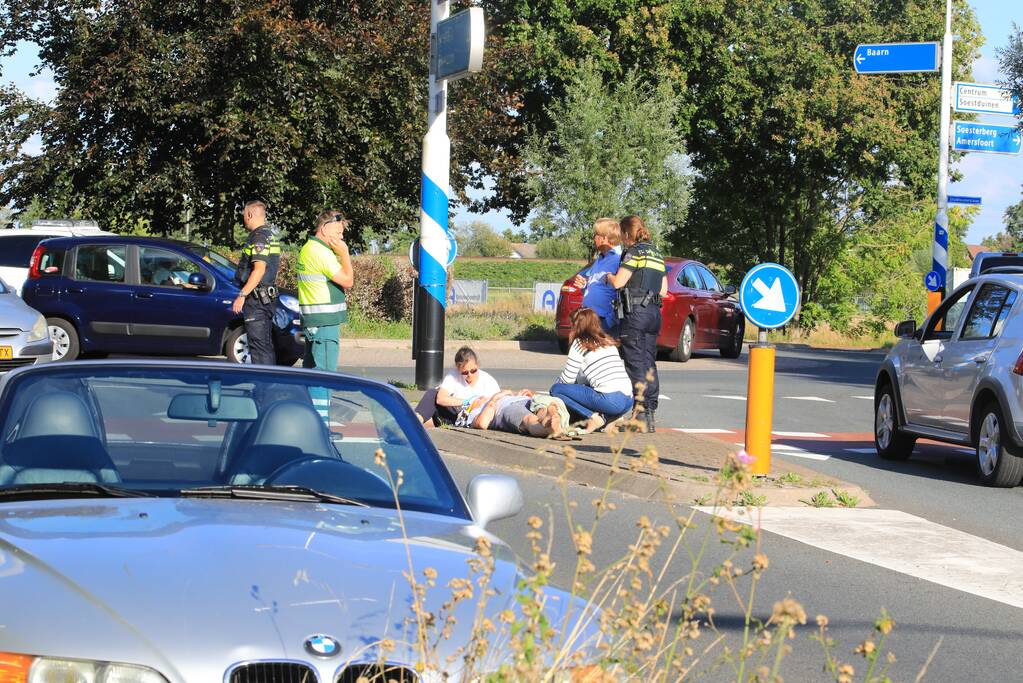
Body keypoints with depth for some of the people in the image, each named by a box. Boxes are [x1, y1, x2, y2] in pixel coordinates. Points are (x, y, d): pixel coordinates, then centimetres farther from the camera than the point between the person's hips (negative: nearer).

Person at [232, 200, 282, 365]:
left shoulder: (259, 236, -15)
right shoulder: (271, 233, 16)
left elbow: (259, 269, -23)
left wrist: (242, 295, -23)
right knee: (267, 344, 14)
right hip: (267, 297, 10)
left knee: (259, 346, -11)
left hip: (256, 298, -10)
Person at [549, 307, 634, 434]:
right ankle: (607, 417, 8)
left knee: (556, 389, 3)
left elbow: (567, 379, 3)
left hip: (610, 399, -7)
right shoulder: (609, 342, 22)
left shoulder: (579, 344, 2)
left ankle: (593, 417, -9)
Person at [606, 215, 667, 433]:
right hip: (654, 312, 8)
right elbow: (663, 290, 18)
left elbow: (618, 283, -15)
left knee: (636, 364, -7)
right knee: (649, 364, 11)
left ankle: (642, 416, -11)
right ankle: (650, 413, 13)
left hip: (635, 312, -8)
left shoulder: (634, 252, -9)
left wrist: (609, 277, 6)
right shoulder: (657, 254, 17)